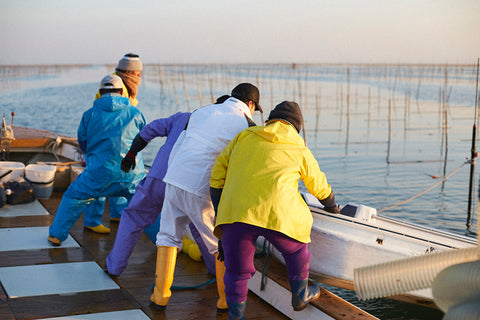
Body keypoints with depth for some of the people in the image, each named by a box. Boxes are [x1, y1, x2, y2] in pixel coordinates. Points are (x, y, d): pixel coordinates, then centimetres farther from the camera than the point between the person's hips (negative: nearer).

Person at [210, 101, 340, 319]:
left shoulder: (244, 137, 22)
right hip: (277, 212, -1)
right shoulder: (300, 150, 20)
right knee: (295, 248, 28)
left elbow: (217, 176, 18)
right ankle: (300, 295, 41)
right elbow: (319, 186, 35)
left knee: (236, 271, 14)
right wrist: (331, 205, 55)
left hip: (235, 211, 1)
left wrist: (219, 215, 24)